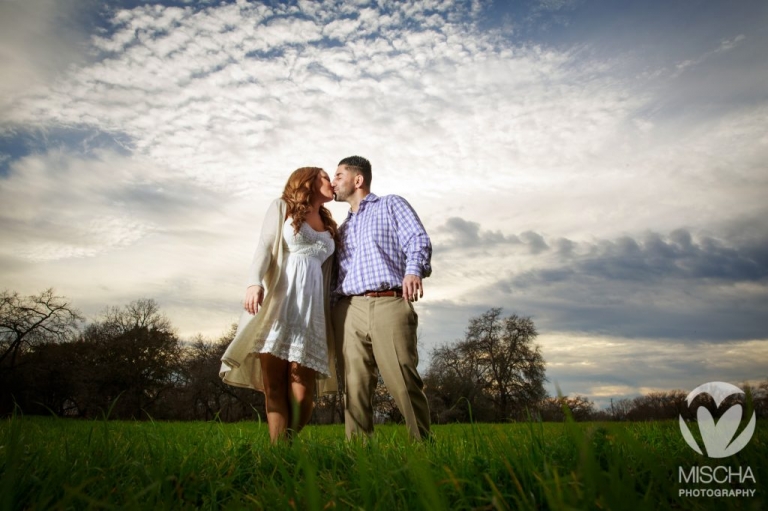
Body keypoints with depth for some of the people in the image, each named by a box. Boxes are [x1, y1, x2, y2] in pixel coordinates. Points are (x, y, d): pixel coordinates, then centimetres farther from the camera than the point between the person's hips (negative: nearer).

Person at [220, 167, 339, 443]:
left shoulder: (330, 226, 27)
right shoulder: (282, 207, 16)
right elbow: (264, 247, 1)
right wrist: (254, 282, -18)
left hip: (312, 304, 3)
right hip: (278, 298, -3)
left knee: (301, 378, -10)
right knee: (273, 380, -10)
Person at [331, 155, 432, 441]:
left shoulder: (391, 205, 16)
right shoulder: (343, 229, 31)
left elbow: (418, 240, 0)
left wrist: (413, 270, -21)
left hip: (390, 304, -5)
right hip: (349, 310, 5)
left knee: (404, 383, -11)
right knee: (355, 386, -2)